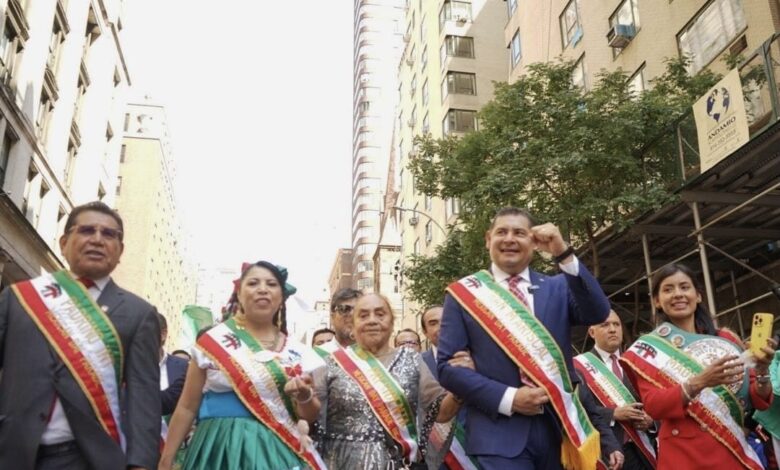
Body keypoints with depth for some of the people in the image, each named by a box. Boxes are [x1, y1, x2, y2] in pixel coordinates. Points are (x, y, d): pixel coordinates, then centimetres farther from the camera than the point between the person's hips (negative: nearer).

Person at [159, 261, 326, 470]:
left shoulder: (297, 351, 7)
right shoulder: (214, 342, 0)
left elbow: (310, 415, 12)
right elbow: (187, 408, 3)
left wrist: (304, 396, -9)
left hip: (279, 453, 2)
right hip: (223, 450, -2)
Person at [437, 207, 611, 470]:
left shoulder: (557, 287, 9)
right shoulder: (464, 293, 1)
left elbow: (598, 314, -9)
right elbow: (447, 366, -3)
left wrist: (564, 255, -17)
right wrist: (507, 398, -14)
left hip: (558, 427, 3)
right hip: (499, 434, -3)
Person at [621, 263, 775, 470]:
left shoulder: (727, 339, 6)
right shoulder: (649, 348, -2)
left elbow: (758, 401, 6)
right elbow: (653, 406, -12)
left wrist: (762, 371, -14)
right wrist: (698, 383, -25)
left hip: (735, 450, 3)